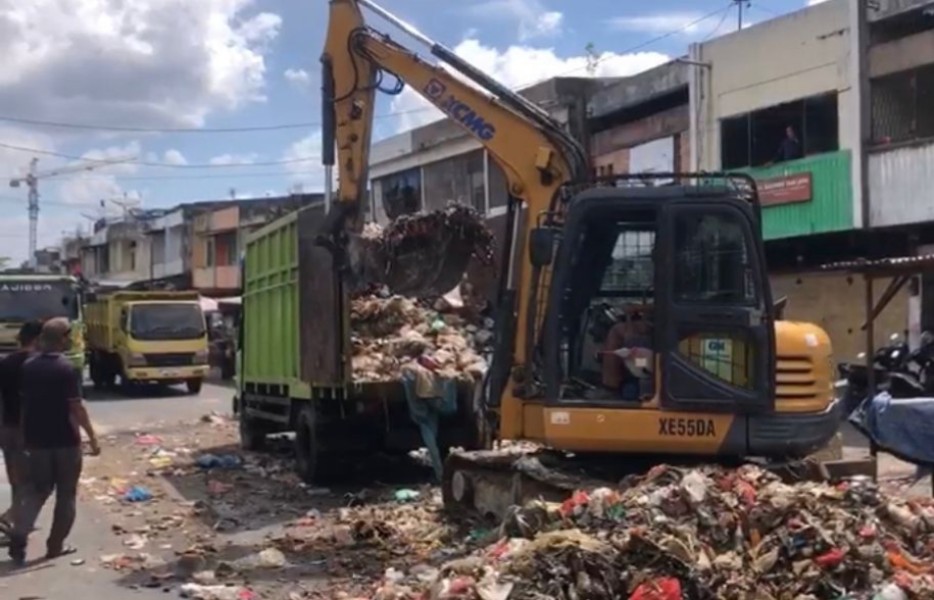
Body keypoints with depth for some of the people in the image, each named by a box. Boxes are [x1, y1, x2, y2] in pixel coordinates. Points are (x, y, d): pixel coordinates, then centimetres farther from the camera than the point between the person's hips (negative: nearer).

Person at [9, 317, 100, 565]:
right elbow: (76, 407, -18)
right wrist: (92, 438, -11)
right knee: (66, 494, 9)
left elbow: (24, 402, 10)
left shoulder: (28, 367, 3)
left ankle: (18, 540, 0)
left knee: (35, 490, 15)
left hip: (36, 439, 5)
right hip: (65, 440, -5)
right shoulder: (67, 369, -16)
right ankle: (55, 545, 13)